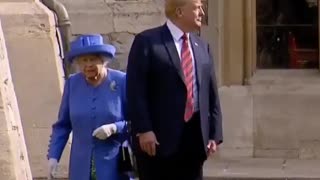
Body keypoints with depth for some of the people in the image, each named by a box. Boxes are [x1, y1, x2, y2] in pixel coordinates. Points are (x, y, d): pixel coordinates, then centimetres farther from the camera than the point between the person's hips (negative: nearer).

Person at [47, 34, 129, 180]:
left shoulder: (121, 82, -5)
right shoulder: (72, 84, 4)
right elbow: (62, 125, 10)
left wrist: (114, 128, -18)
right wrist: (53, 156, 2)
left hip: (114, 167, -2)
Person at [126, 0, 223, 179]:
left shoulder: (202, 46, 15)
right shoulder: (147, 41, -4)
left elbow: (212, 93, 14)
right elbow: (136, 91, -9)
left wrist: (214, 134, 7)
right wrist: (143, 130, -17)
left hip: (194, 137, 6)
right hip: (158, 137, -6)